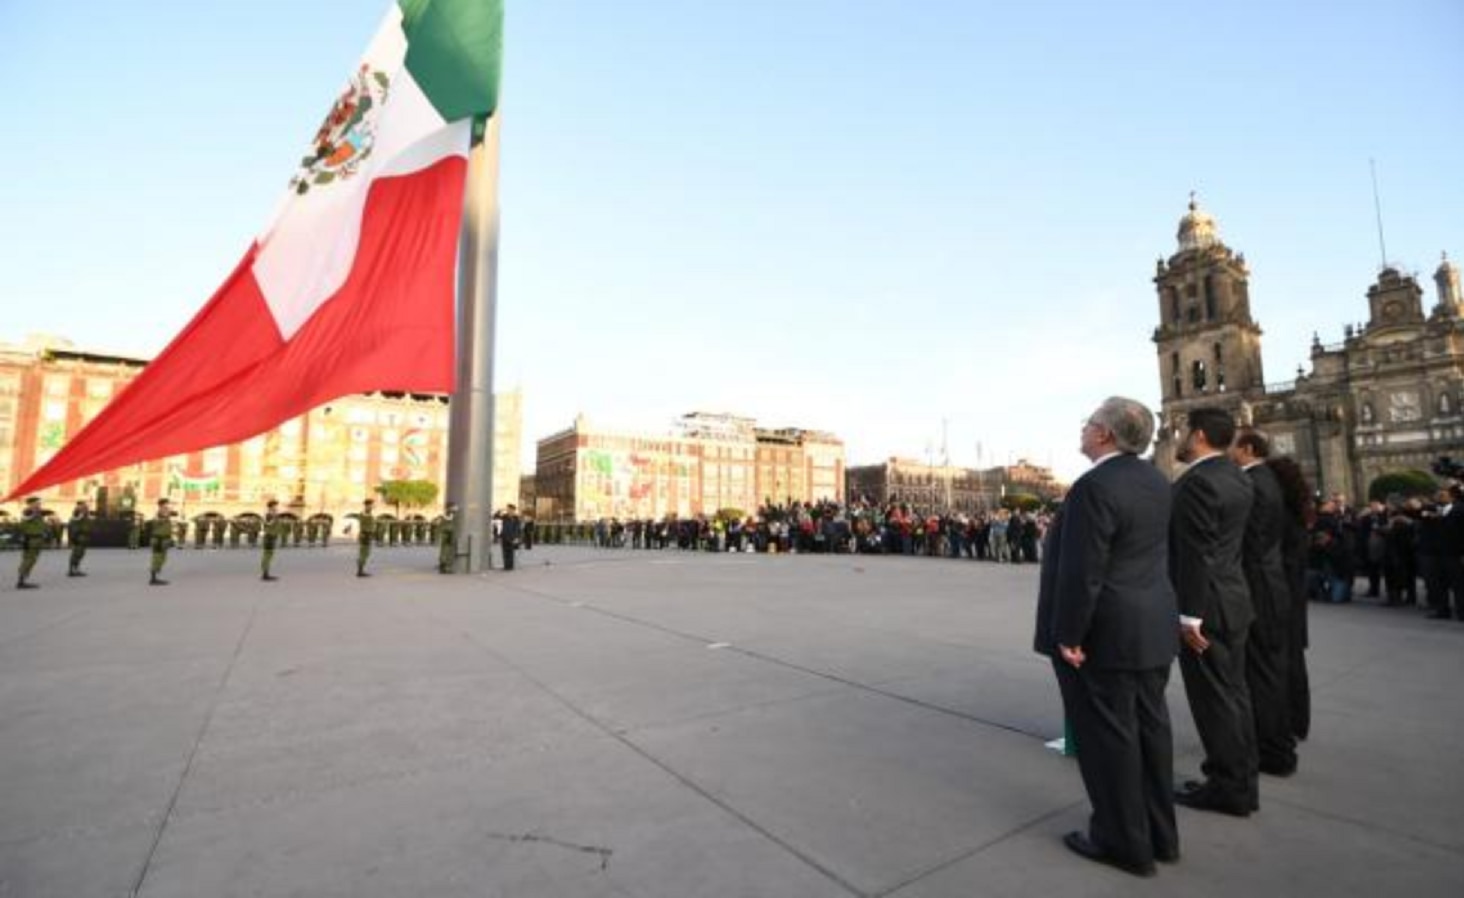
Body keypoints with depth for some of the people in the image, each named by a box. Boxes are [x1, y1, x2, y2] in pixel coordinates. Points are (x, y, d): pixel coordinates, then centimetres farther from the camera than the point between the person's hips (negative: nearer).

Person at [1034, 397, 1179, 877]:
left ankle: (1124, 842, 19)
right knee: (1148, 726, 18)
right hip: (1152, 625, 9)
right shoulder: (1154, 479, 7)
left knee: (1108, 734, 5)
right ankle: (1159, 833, 32)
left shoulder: (1095, 487, -22)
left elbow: (1081, 572, -23)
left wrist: (1068, 636, -16)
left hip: (1106, 631, -9)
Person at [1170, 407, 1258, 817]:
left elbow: (1196, 555, -23)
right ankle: (1240, 777, 31)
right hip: (1231, 599, 10)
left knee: (1214, 697, 3)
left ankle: (1230, 787, 15)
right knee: (1232, 692, 18)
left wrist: (1189, 615, -19)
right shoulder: (1234, 476, 9)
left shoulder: (1197, 482, -20)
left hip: (1207, 606, -10)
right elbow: (1218, 544, 14)